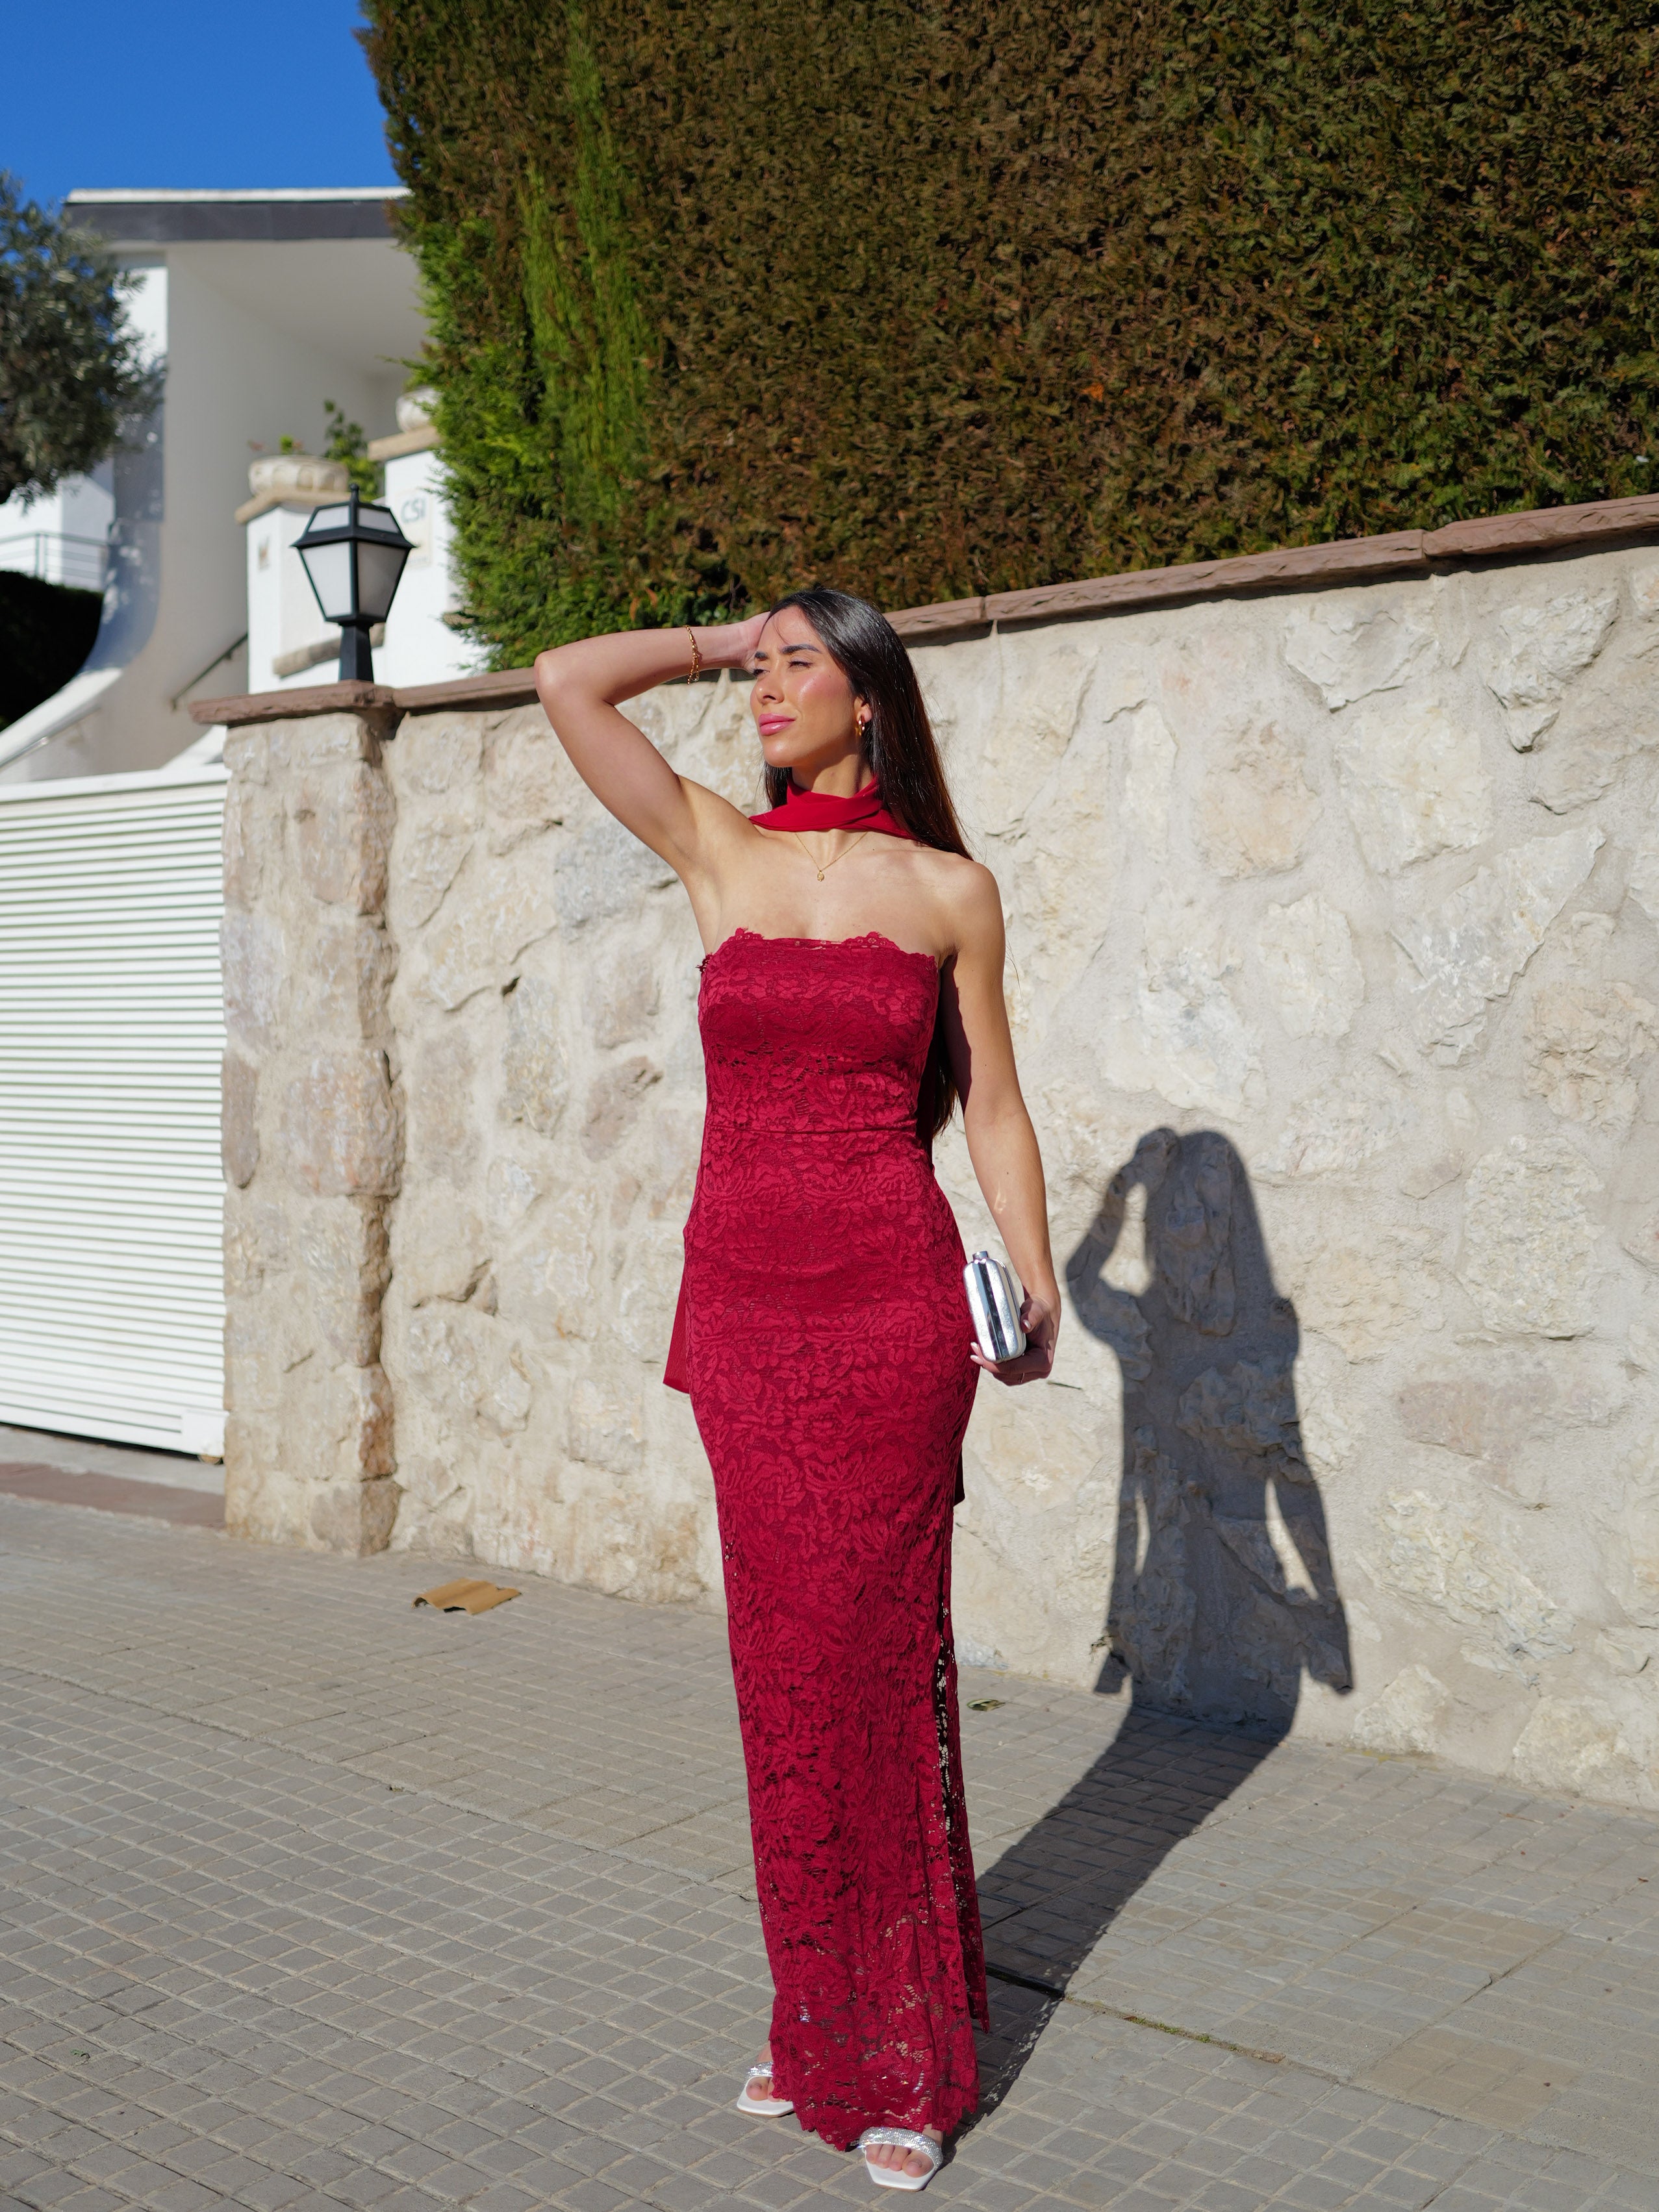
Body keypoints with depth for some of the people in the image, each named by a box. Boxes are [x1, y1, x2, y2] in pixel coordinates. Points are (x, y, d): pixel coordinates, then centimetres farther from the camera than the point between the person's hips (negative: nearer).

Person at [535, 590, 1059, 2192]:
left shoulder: (949, 890, 3)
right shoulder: (716, 851, 8)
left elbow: (994, 1111, 5)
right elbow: (567, 680, 3)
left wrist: (1034, 1287, -4)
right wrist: (726, 641, 12)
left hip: (890, 1307, -2)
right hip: (743, 1306, 3)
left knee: (876, 1665, 2)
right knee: (785, 1666, 10)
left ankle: (906, 2056, 17)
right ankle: (818, 2027, 26)